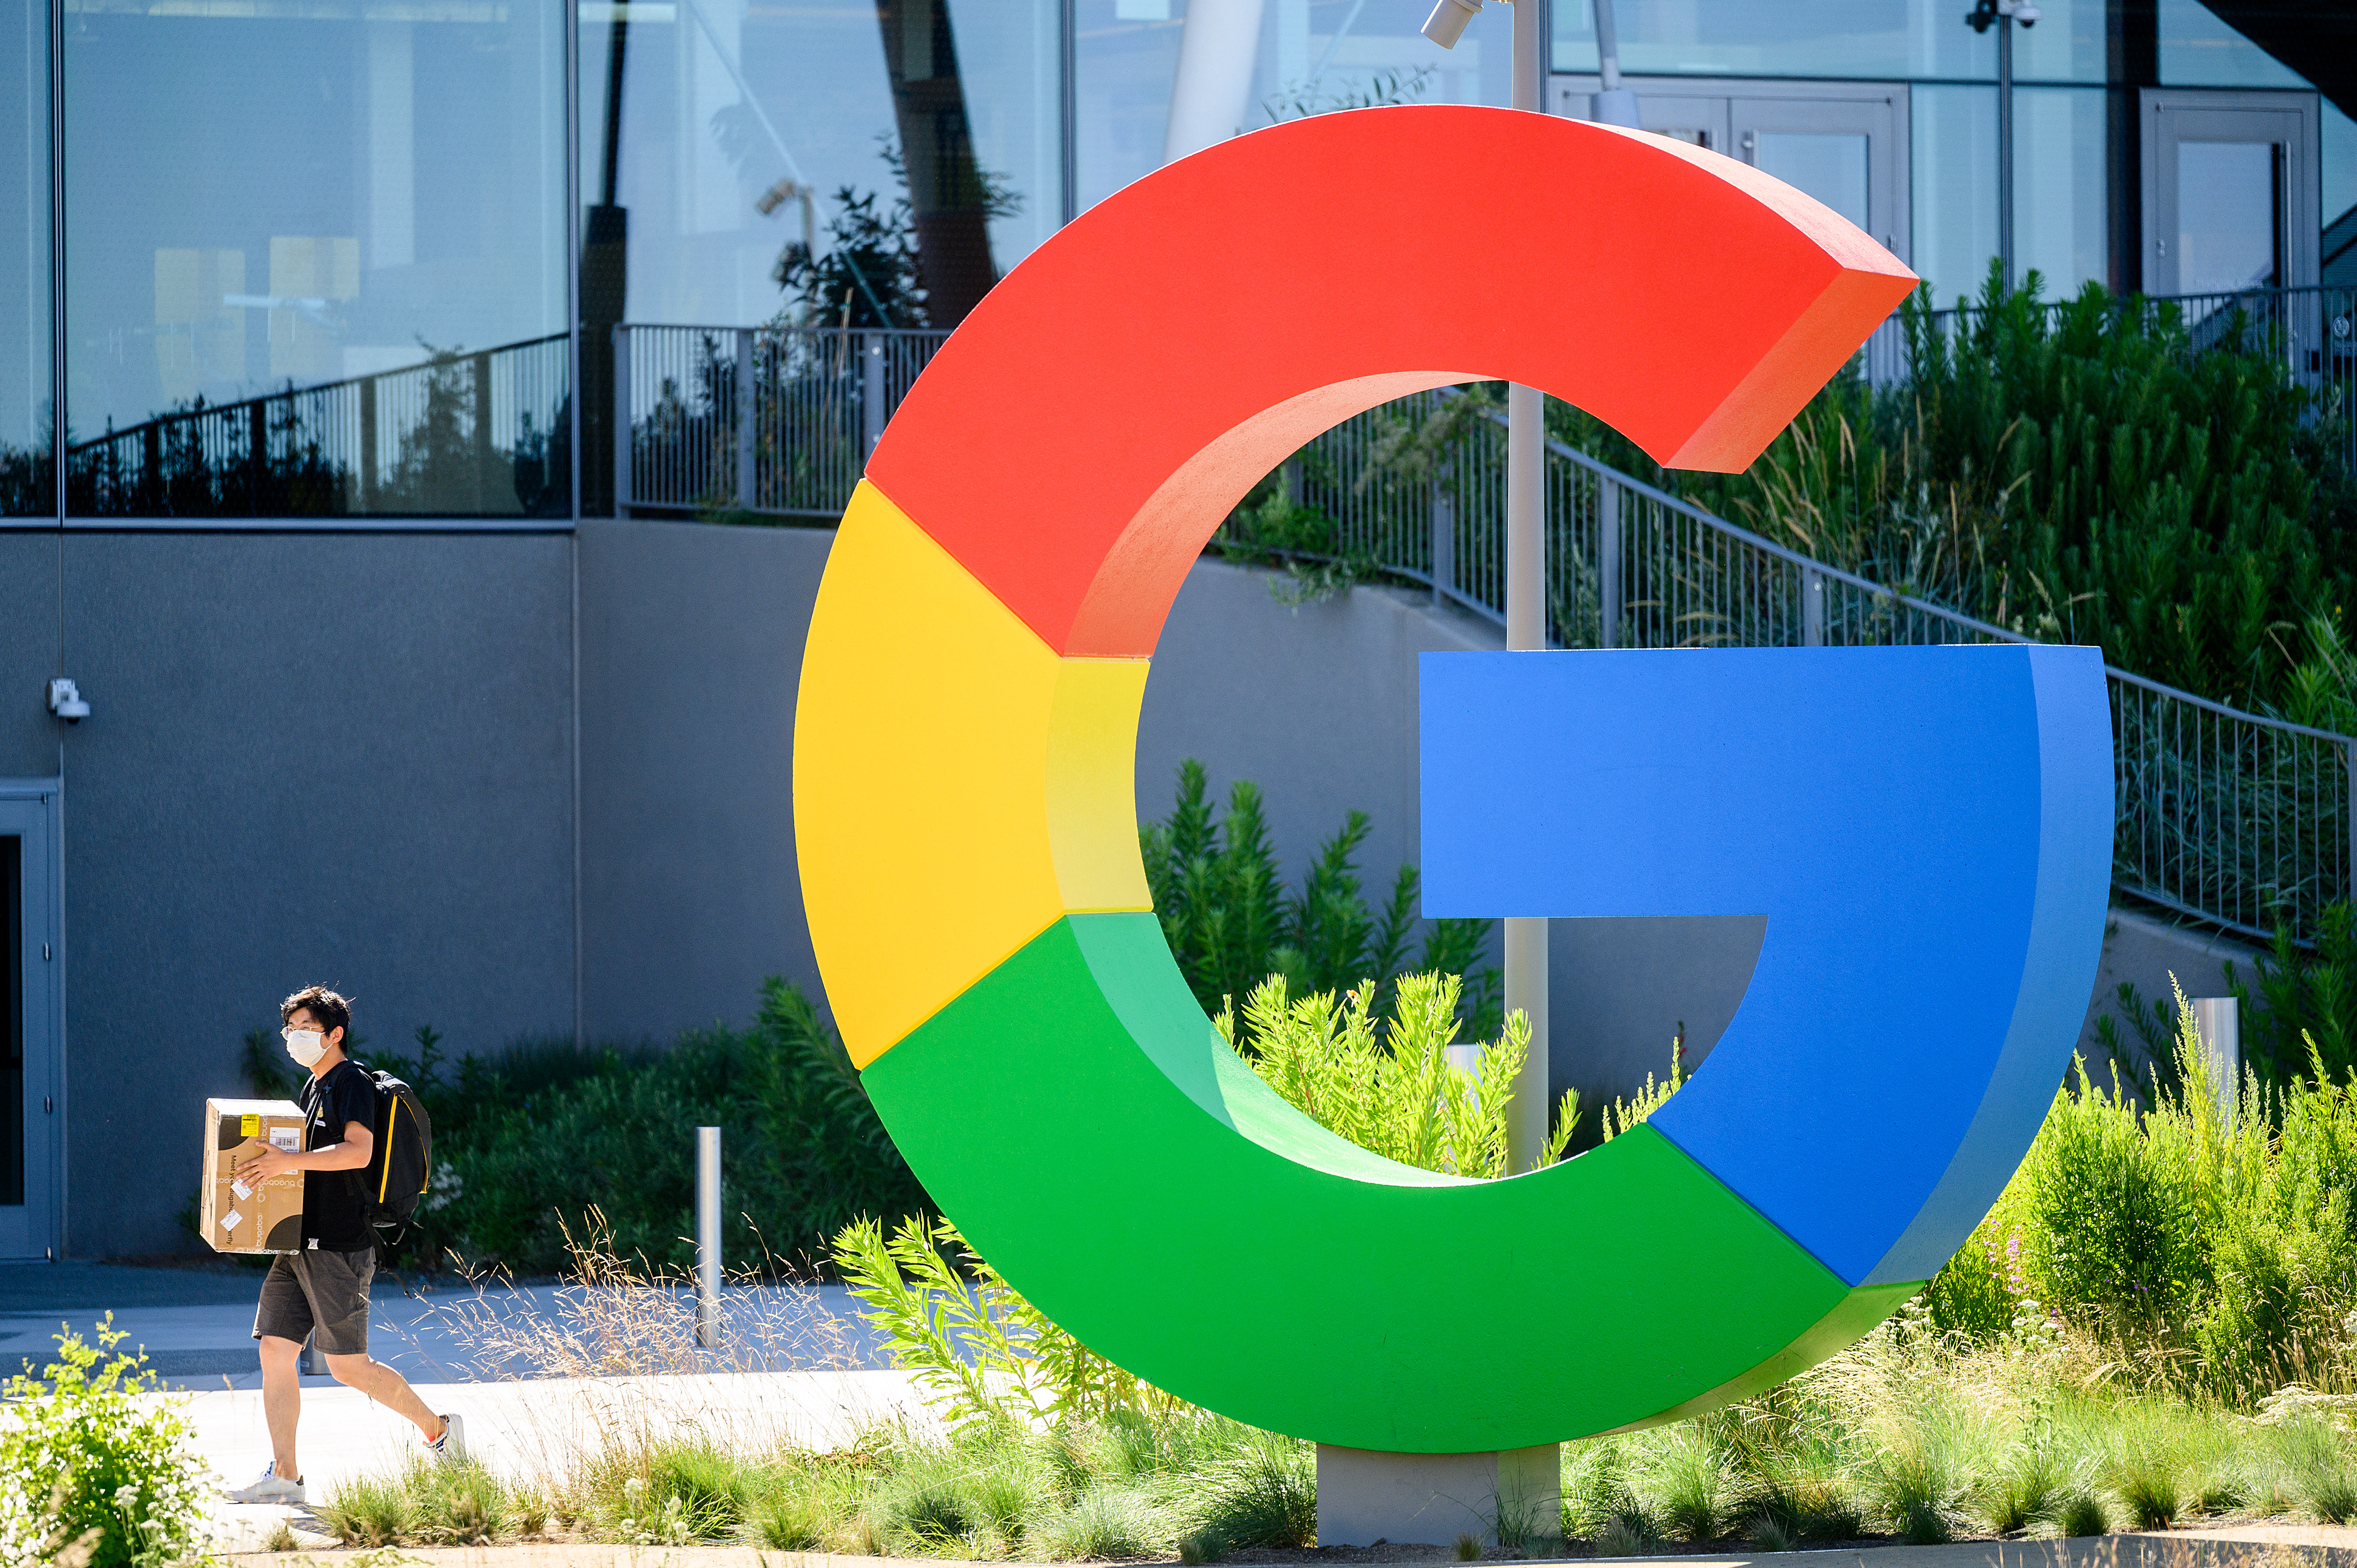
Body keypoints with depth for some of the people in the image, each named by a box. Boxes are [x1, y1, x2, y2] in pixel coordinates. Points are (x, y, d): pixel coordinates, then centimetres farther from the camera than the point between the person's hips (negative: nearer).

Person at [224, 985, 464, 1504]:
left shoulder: (351, 1083, -10)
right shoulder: (315, 1089, 18)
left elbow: (358, 1151, -26)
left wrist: (288, 1161, -29)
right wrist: (268, 1160, 13)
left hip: (339, 1247, -9)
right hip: (302, 1243, 9)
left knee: (349, 1366, -5)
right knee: (276, 1350, 1)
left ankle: (438, 1430, 13)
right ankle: (283, 1476, 1)